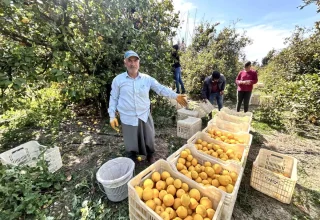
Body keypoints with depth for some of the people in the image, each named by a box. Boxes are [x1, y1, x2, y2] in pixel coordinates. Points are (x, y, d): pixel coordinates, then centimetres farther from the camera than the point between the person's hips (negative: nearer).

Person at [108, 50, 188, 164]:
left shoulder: (147, 78, -2)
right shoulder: (118, 79, -3)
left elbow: (161, 89, -6)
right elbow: (113, 98, 2)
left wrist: (175, 96, -21)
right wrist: (112, 116, -1)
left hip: (145, 116, 1)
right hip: (128, 118, -1)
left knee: (149, 140, 19)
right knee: (131, 144, 17)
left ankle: (150, 157, 49)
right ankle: (132, 163, 46)